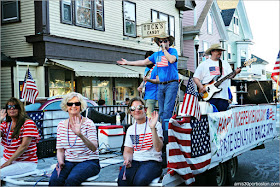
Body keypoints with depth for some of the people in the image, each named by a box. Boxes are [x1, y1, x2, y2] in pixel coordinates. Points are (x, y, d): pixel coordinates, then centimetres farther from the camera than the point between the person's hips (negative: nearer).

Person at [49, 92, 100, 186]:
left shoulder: (88, 123, -4)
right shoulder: (61, 125, 9)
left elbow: (94, 148, -17)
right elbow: (60, 150, 12)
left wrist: (80, 134, -32)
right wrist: (60, 162, -9)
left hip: (88, 161, -3)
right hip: (68, 161, 3)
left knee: (71, 179, -33)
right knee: (55, 180, -28)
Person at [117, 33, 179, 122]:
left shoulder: (173, 51, 1)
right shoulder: (156, 54, 18)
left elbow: (172, 60, -21)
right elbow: (144, 62, 26)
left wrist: (164, 49, -12)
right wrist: (128, 62, 28)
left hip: (172, 84, -6)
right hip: (161, 85, 6)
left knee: (167, 110, -16)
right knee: (161, 111, 3)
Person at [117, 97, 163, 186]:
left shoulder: (156, 125, 3)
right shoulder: (130, 129, 18)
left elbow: (158, 148, -11)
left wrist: (153, 128, -21)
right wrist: (127, 159, -6)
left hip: (152, 161, -3)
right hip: (134, 161, 3)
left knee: (139, 180, -34)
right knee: (122, 180, -30)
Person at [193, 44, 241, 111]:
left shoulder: (225, 64, 18)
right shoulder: (204, 64, 9)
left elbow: (230, 76, 8)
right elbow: (196, 78, 6)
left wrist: (235, 73, -14)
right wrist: (201, 87, -9)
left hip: (223, 96, 3)